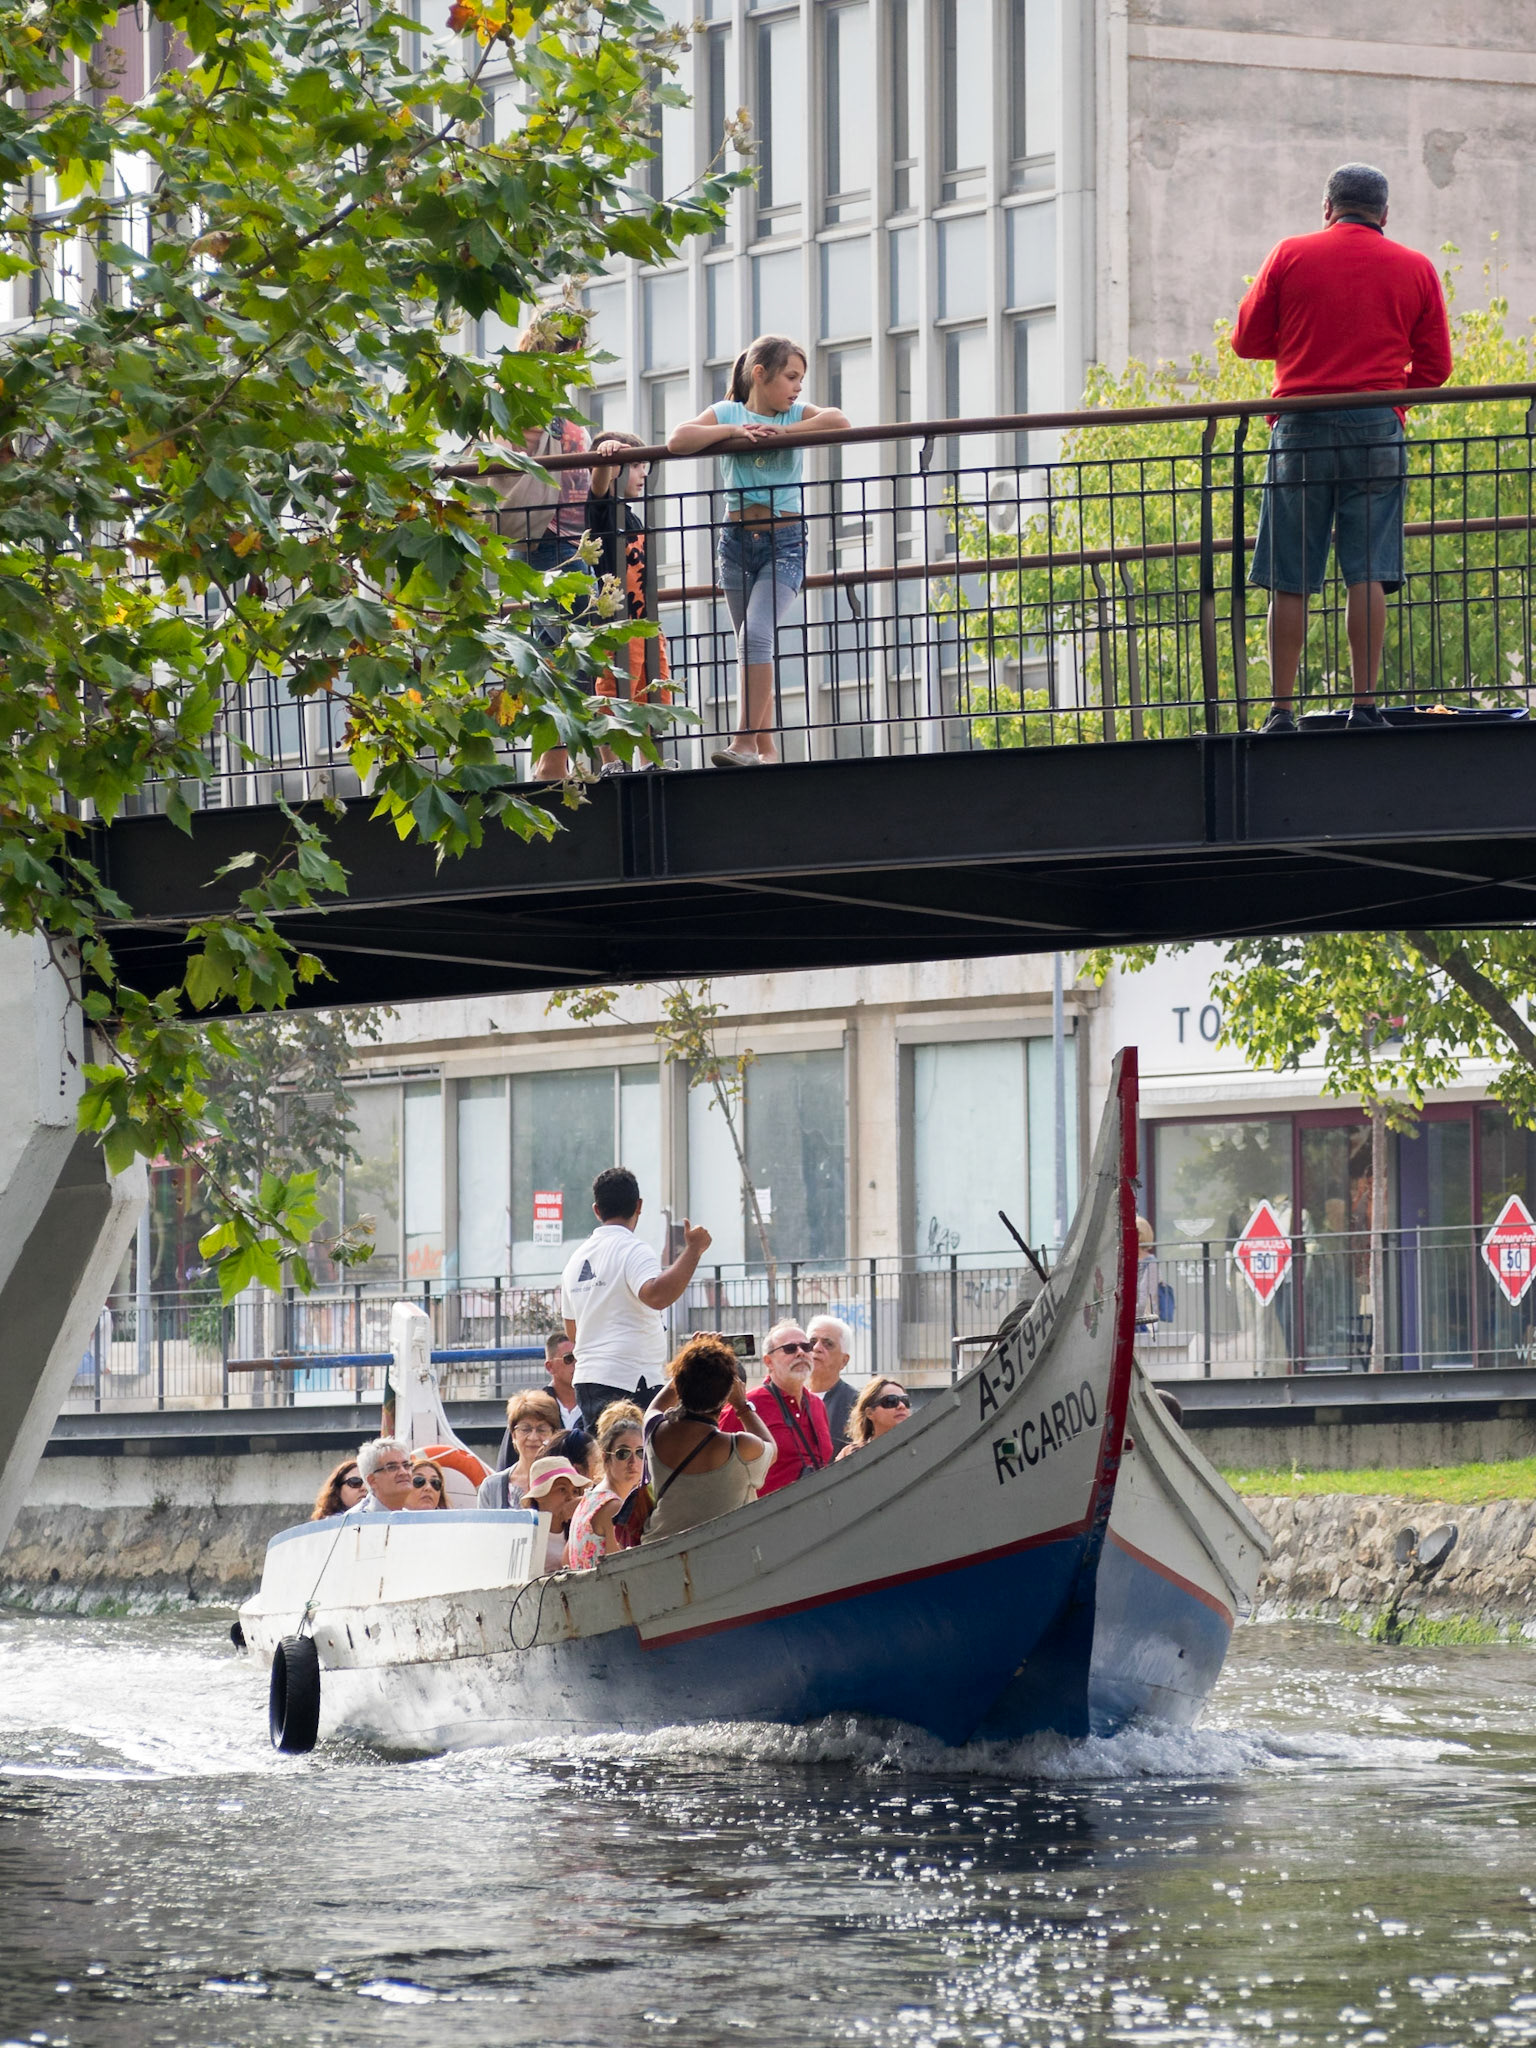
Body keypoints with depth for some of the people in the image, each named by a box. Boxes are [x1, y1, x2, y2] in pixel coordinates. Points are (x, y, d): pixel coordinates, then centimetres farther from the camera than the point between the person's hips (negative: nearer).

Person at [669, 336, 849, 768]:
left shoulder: (796, 414, 3)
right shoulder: (727, 413, 4)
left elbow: (838, 420, -17)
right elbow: (678, 440, -12)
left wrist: (781, 431, -16)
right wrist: (734, 430, -16)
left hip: (785, 542, -3)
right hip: (737, 540, 3)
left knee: (757, 635, -19)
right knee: (750, 646, 6)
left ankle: (747, 740, -20)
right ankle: (766, 749, 10)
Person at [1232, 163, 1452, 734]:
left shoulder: (1291, 256, 6)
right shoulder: (1415, 269, 8)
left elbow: (1247, 340, 10)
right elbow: (1435, 365, 8)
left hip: (1301, 428, 0)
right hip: (1377, 428, 0)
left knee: (1289, 579, 1)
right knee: (1367, 573, -1)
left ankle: (1282, 710, -1)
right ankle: (1365, 706, -6)